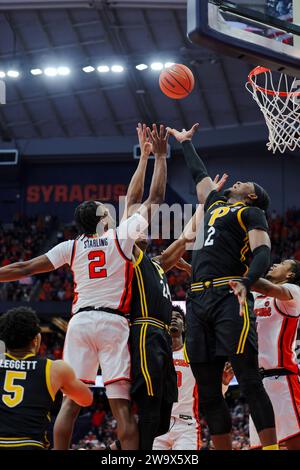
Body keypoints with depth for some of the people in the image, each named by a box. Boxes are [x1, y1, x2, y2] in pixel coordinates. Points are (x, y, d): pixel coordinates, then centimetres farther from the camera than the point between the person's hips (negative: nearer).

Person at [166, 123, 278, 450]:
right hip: (198, 301, 7)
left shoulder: (251, 213, 8)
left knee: (249, 381, -15)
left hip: (228, 297, -7)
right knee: (208, 393, 3)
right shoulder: (215, 204, 28)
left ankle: (271, 449, -17)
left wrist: (246, 282, -28)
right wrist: (185, 142, 58)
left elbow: (263, 252, -9)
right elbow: (199, 174, 46)